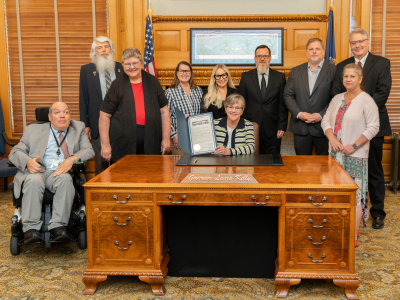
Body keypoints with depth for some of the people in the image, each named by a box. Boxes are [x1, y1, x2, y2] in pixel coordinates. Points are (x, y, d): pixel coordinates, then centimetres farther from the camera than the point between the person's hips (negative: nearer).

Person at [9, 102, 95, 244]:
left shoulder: (78, 129, 20)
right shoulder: (33, 130, 19)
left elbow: (89, 151, 8)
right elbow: (15, 152, 13)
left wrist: (71, 159, -14)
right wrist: (28, 161, -12)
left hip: (61, 173, 0)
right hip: (36, 170, 0)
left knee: (65, 179, -35)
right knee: (34, 180, -35)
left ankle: (58, 226, -34)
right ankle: (30, 229, -32)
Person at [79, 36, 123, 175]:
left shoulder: (121, 68, 6)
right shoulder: (86, 70, 5)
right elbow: (83, 99, 5)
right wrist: (85, 124, 0)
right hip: (98, 124, -1)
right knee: (101, 161, 5)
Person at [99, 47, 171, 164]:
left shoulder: (152, 82, 9)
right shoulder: (117, 85, 2)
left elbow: (164, 111, 11)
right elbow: (105, 115, 1)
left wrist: (166, 139, 7)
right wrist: (105, 144, -4)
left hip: (150, 144, 2)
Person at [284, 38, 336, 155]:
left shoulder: (333, 70, 1)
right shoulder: (296, 71, 12)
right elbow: (288, 95, 8)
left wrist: (321, 115, -15)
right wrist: (298, 114, -7)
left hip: (323, 127, -3)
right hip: (300, 127, 3)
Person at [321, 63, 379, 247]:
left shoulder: (366, 100, -8)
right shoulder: (337, 99, 12)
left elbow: (373, 127, -12)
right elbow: (326, 120, 10)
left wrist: (354, 146, -16)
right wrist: (332, 138, -7)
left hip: (355, 155, -6)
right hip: (336, 153, 6)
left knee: (355, 195, -4)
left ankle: (353, 237, 1)